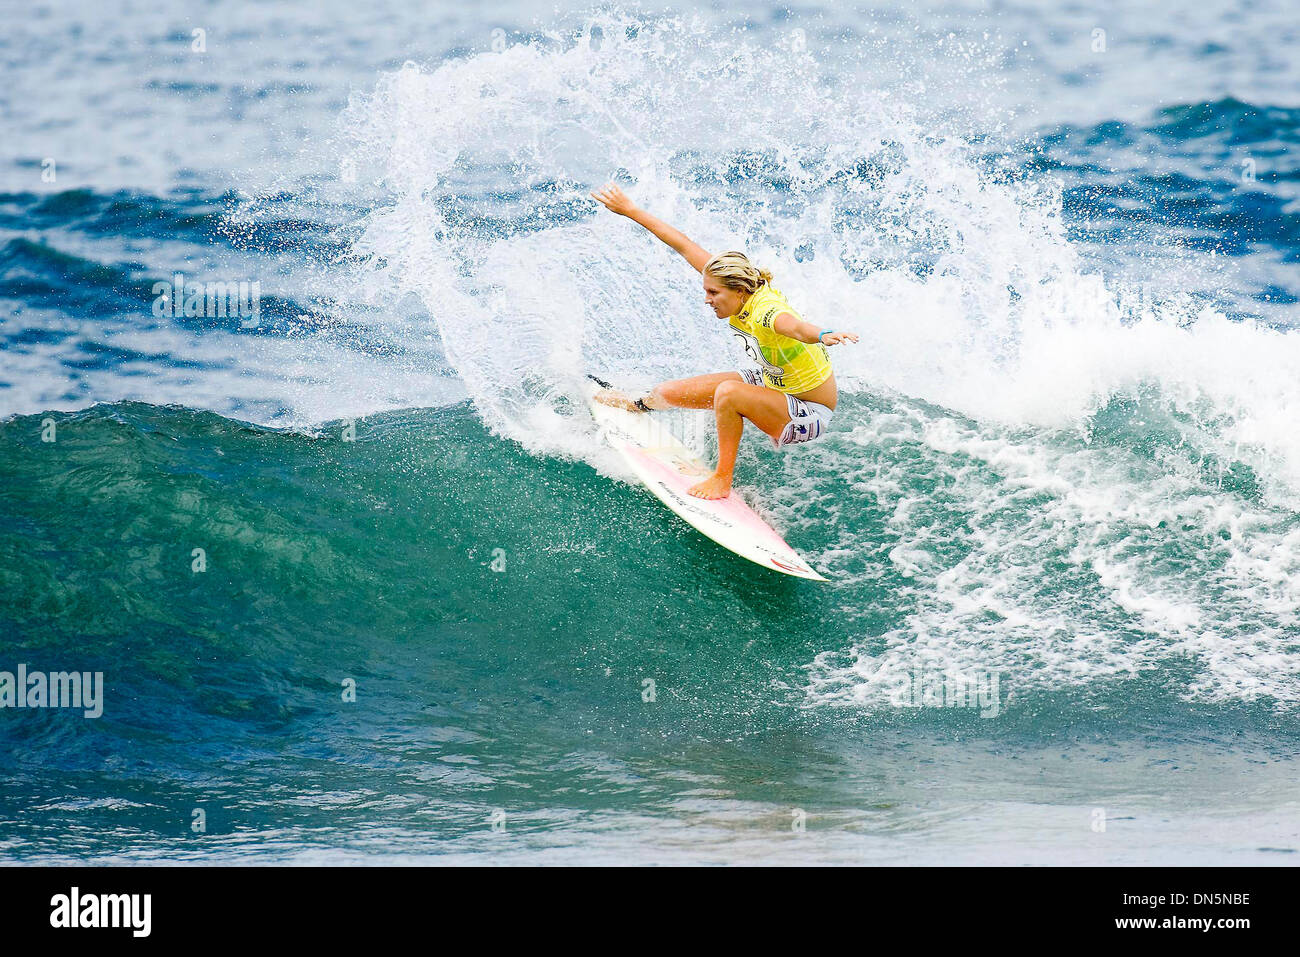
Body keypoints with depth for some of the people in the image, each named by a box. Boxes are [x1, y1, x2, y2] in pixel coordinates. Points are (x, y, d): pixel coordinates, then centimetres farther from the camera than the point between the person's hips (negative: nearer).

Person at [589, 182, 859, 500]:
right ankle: (639, 404, 51)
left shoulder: (767, 312, -36)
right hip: (771, 382, 9)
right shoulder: (738, 287, -14)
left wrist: (822, 335, -83)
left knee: (728, 392, -35)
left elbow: (797, 327, -61)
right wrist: (630, 211, 1)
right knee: (675, 392, 14)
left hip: (809, 415, -9)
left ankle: (723, 479, -16)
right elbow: (684, 247, -6)